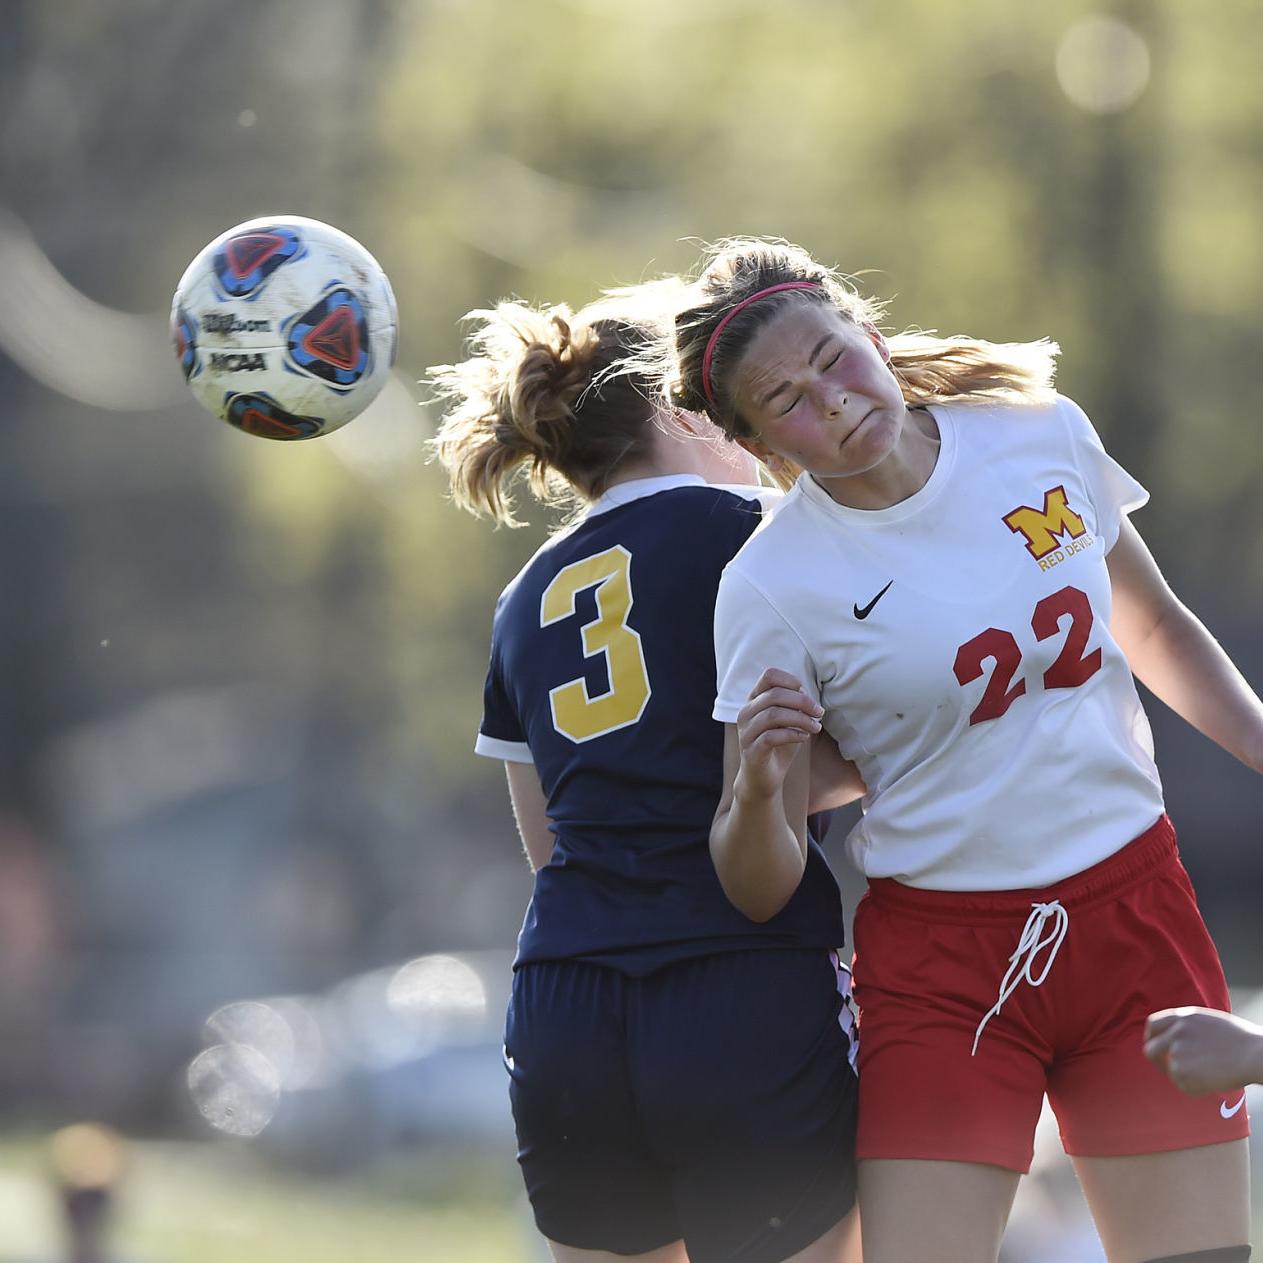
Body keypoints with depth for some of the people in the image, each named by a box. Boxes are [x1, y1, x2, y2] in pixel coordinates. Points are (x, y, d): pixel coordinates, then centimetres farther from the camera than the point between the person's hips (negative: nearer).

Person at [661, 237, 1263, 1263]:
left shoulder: (1042, 434, -1)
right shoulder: (769, 588, -11)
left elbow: (1153, 627, 18)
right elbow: (761, 891, -10)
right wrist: (757, 789, -30)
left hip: (1137, 922, 3)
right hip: (941, 964, -3)